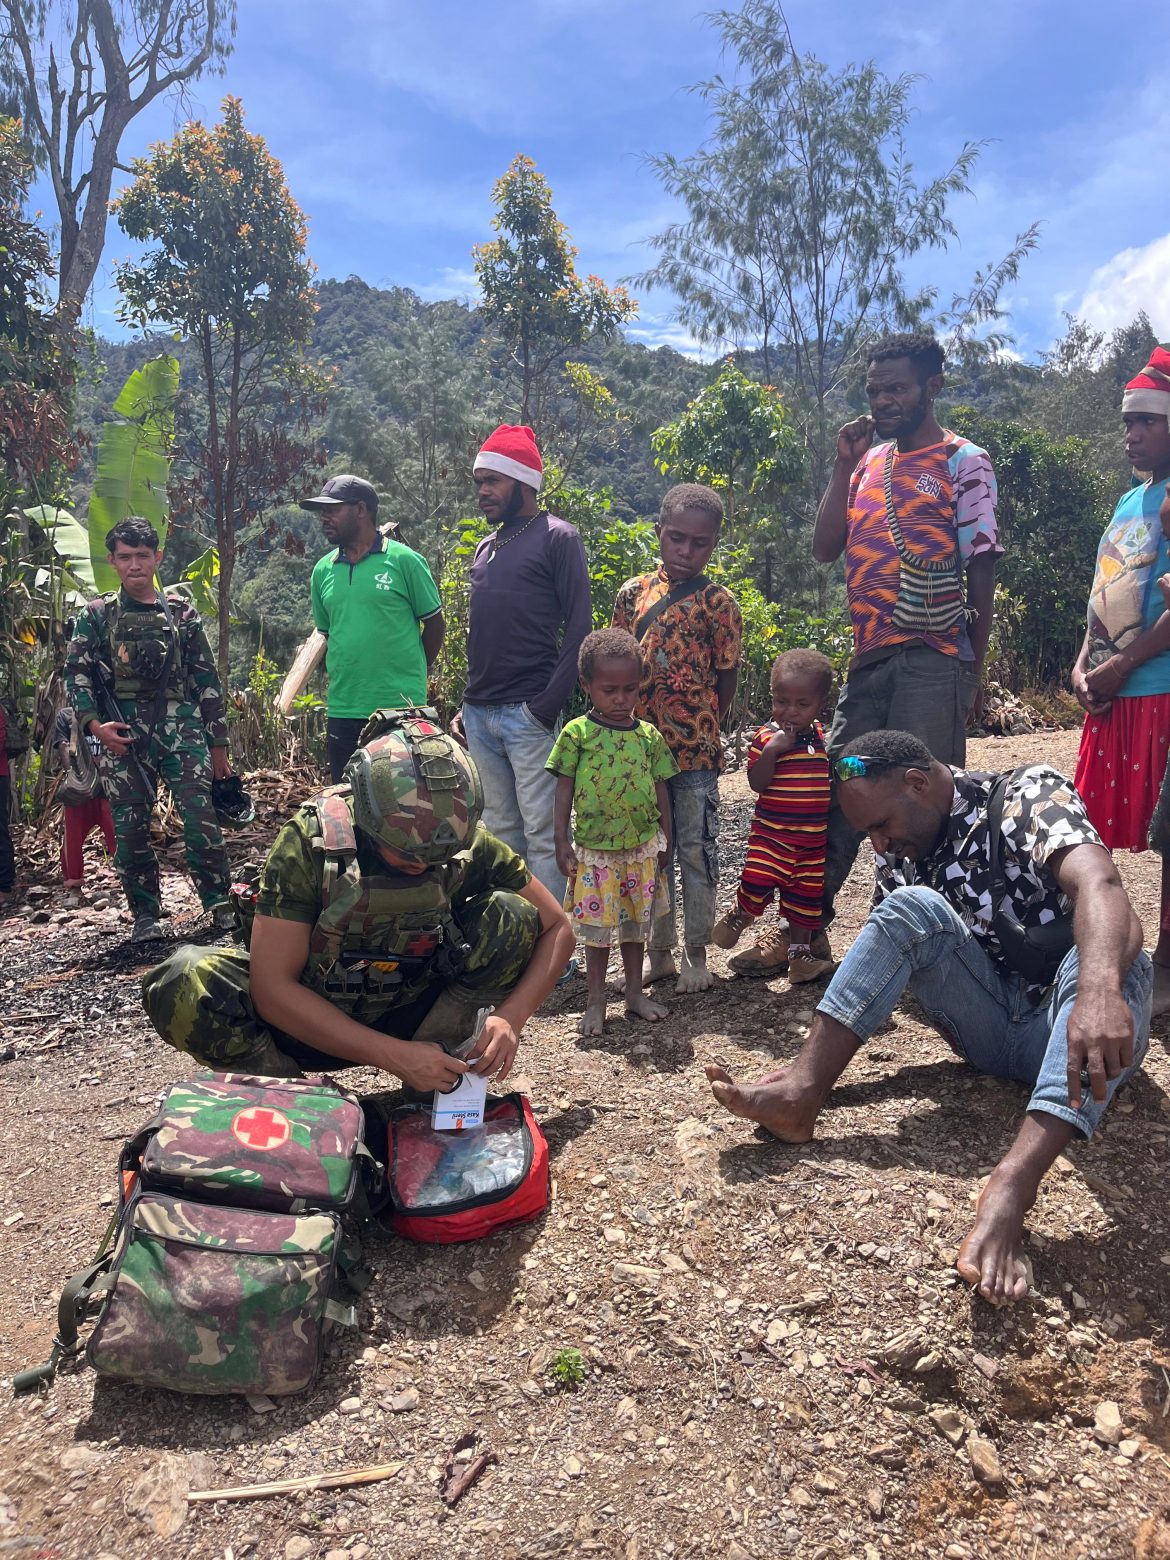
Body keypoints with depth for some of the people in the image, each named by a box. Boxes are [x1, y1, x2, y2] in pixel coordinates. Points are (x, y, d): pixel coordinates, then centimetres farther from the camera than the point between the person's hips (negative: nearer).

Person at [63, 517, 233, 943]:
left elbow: (206, 679, 12)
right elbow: (75, 674, 5)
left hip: (181, 729, 0)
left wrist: (218, 743, 9)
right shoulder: (96, 616, 10)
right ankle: (145, 916, 13)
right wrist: (94, 724, -12)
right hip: (122, 735, 0)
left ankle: (220, 905, 0)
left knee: (201, 820, -9)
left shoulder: (181, 612, 11)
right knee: (130, 829, 2)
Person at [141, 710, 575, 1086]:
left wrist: (510, 1017, -24)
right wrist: (393, 1054, -30)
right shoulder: (311, 841, -24)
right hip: (310, 1024, -2)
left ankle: (427, 1088, -13)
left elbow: (557, 927, -7)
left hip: (406, 1014, 2)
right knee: (184, 985, -30)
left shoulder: (469, 845, -17)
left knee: (512, 919, -22)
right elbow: (272, 987, -25)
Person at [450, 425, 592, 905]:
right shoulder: (485, 548, 19)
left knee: (541, 833, -3)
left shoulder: (556, 537, -2)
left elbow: (579, 627, -9)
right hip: (479, 716, 7)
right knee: (500, 830, 13)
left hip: (528, 715, -7)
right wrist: (466, 706, 15)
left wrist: (547, 705, -16)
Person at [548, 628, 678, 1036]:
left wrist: (665, 840, 8)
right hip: (595, 849, -3)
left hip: (642, 847, 3)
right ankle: (595, 1001, 18)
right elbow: (564, 791, -4)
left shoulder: (649, 736, 3)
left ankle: (635, 993, 29)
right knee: (598, 926, 4)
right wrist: (562, 842, -7)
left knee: (635, 922, 14)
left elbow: (661, 791, 9)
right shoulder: (576, 734, -6)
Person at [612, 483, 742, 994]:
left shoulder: (717, 602, -4)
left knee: (697, 851, 6)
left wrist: (700, 731, 0)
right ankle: (659, 950, 26)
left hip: (694, 749, -3)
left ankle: (695, 951, 21)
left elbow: (726, 680, 0)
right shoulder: (633, 593, 6)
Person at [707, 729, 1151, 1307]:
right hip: (991, 1031, 4)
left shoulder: (1030, 794, -14)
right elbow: (886, 954, 6)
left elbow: (1096, 882, -34)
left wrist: (1101, 993, -54)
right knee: (912, 907, -19)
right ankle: (801, 1092, -27)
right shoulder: (899, 853, 3)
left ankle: (1010, 1186, -52)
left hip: (1078, 1029, -4)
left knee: (1106, 961, -36)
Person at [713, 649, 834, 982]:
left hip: (814, 835, 4)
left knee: (806, 893, 10)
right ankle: (740, 916, 17)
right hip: (771, 830, -3)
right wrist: (772, 750, -27)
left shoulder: (825, 737, 4)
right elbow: (756, 783, -17)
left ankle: (799, 948, 26)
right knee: (757, 880, -16)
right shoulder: (766, 737, -8)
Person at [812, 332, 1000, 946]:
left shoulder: (963, 462, 0)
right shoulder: (869, 461, 17)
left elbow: (982, 571, -4)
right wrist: (843, 465, 4)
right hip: (868, 658, 6)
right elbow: (825, 548, 11)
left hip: (932, 661, -6)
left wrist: (973, 671, -7)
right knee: (835, 793, 8)